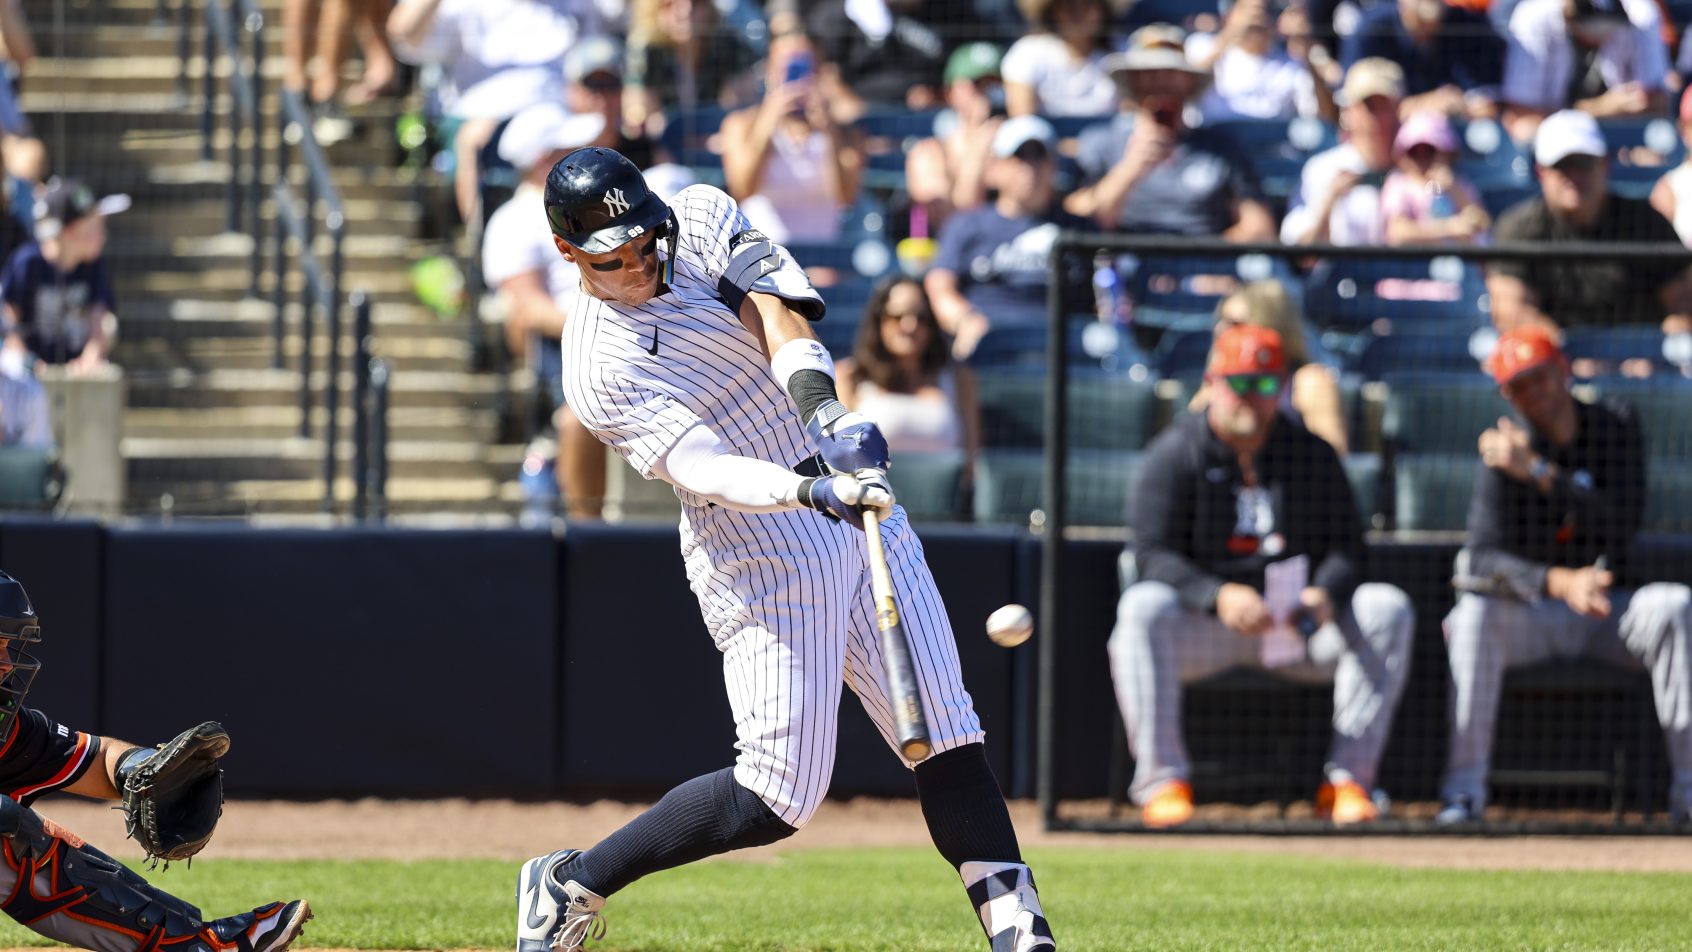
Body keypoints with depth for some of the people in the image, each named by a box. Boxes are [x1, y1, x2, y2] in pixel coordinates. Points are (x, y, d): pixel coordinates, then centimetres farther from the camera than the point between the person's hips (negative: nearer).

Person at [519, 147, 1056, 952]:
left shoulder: (701, 219, 2)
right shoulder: (598, 368, -14)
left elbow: (775, 309, -15)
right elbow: (699, 467, -28)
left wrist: (816, 398, -34)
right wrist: (813, 491, -44)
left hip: (858, 510, 6)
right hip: (761, 560, -6)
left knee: (947, 735, -4)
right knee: (780, 796, -8)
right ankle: (570, 884, 7)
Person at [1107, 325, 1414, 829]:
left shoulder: (1311, 453, 7)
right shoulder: (1175, 453, -3)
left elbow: (1346, 545, 5)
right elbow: (1151, 555, -12)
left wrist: (1325, 594, -20)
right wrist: (1217, 596, -30)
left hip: (1297, 621, 3)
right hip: (1204, 627, -3)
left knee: (1387, 609, -20)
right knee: (1143, 608, -34)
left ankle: (1348, 779, -21)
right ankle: (1163, 779, -31)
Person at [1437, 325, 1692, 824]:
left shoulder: (1616, 426, -1)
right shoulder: (1504, 452, -6)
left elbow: (1623, 525, -16)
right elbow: (1484, 560, -18)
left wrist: (1537, 472, -22)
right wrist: (1558, 582, -36)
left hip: (1604, 614, 1)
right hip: (1530, 616, -1)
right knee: (1473, 614, -33)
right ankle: (1464, 789, -34)